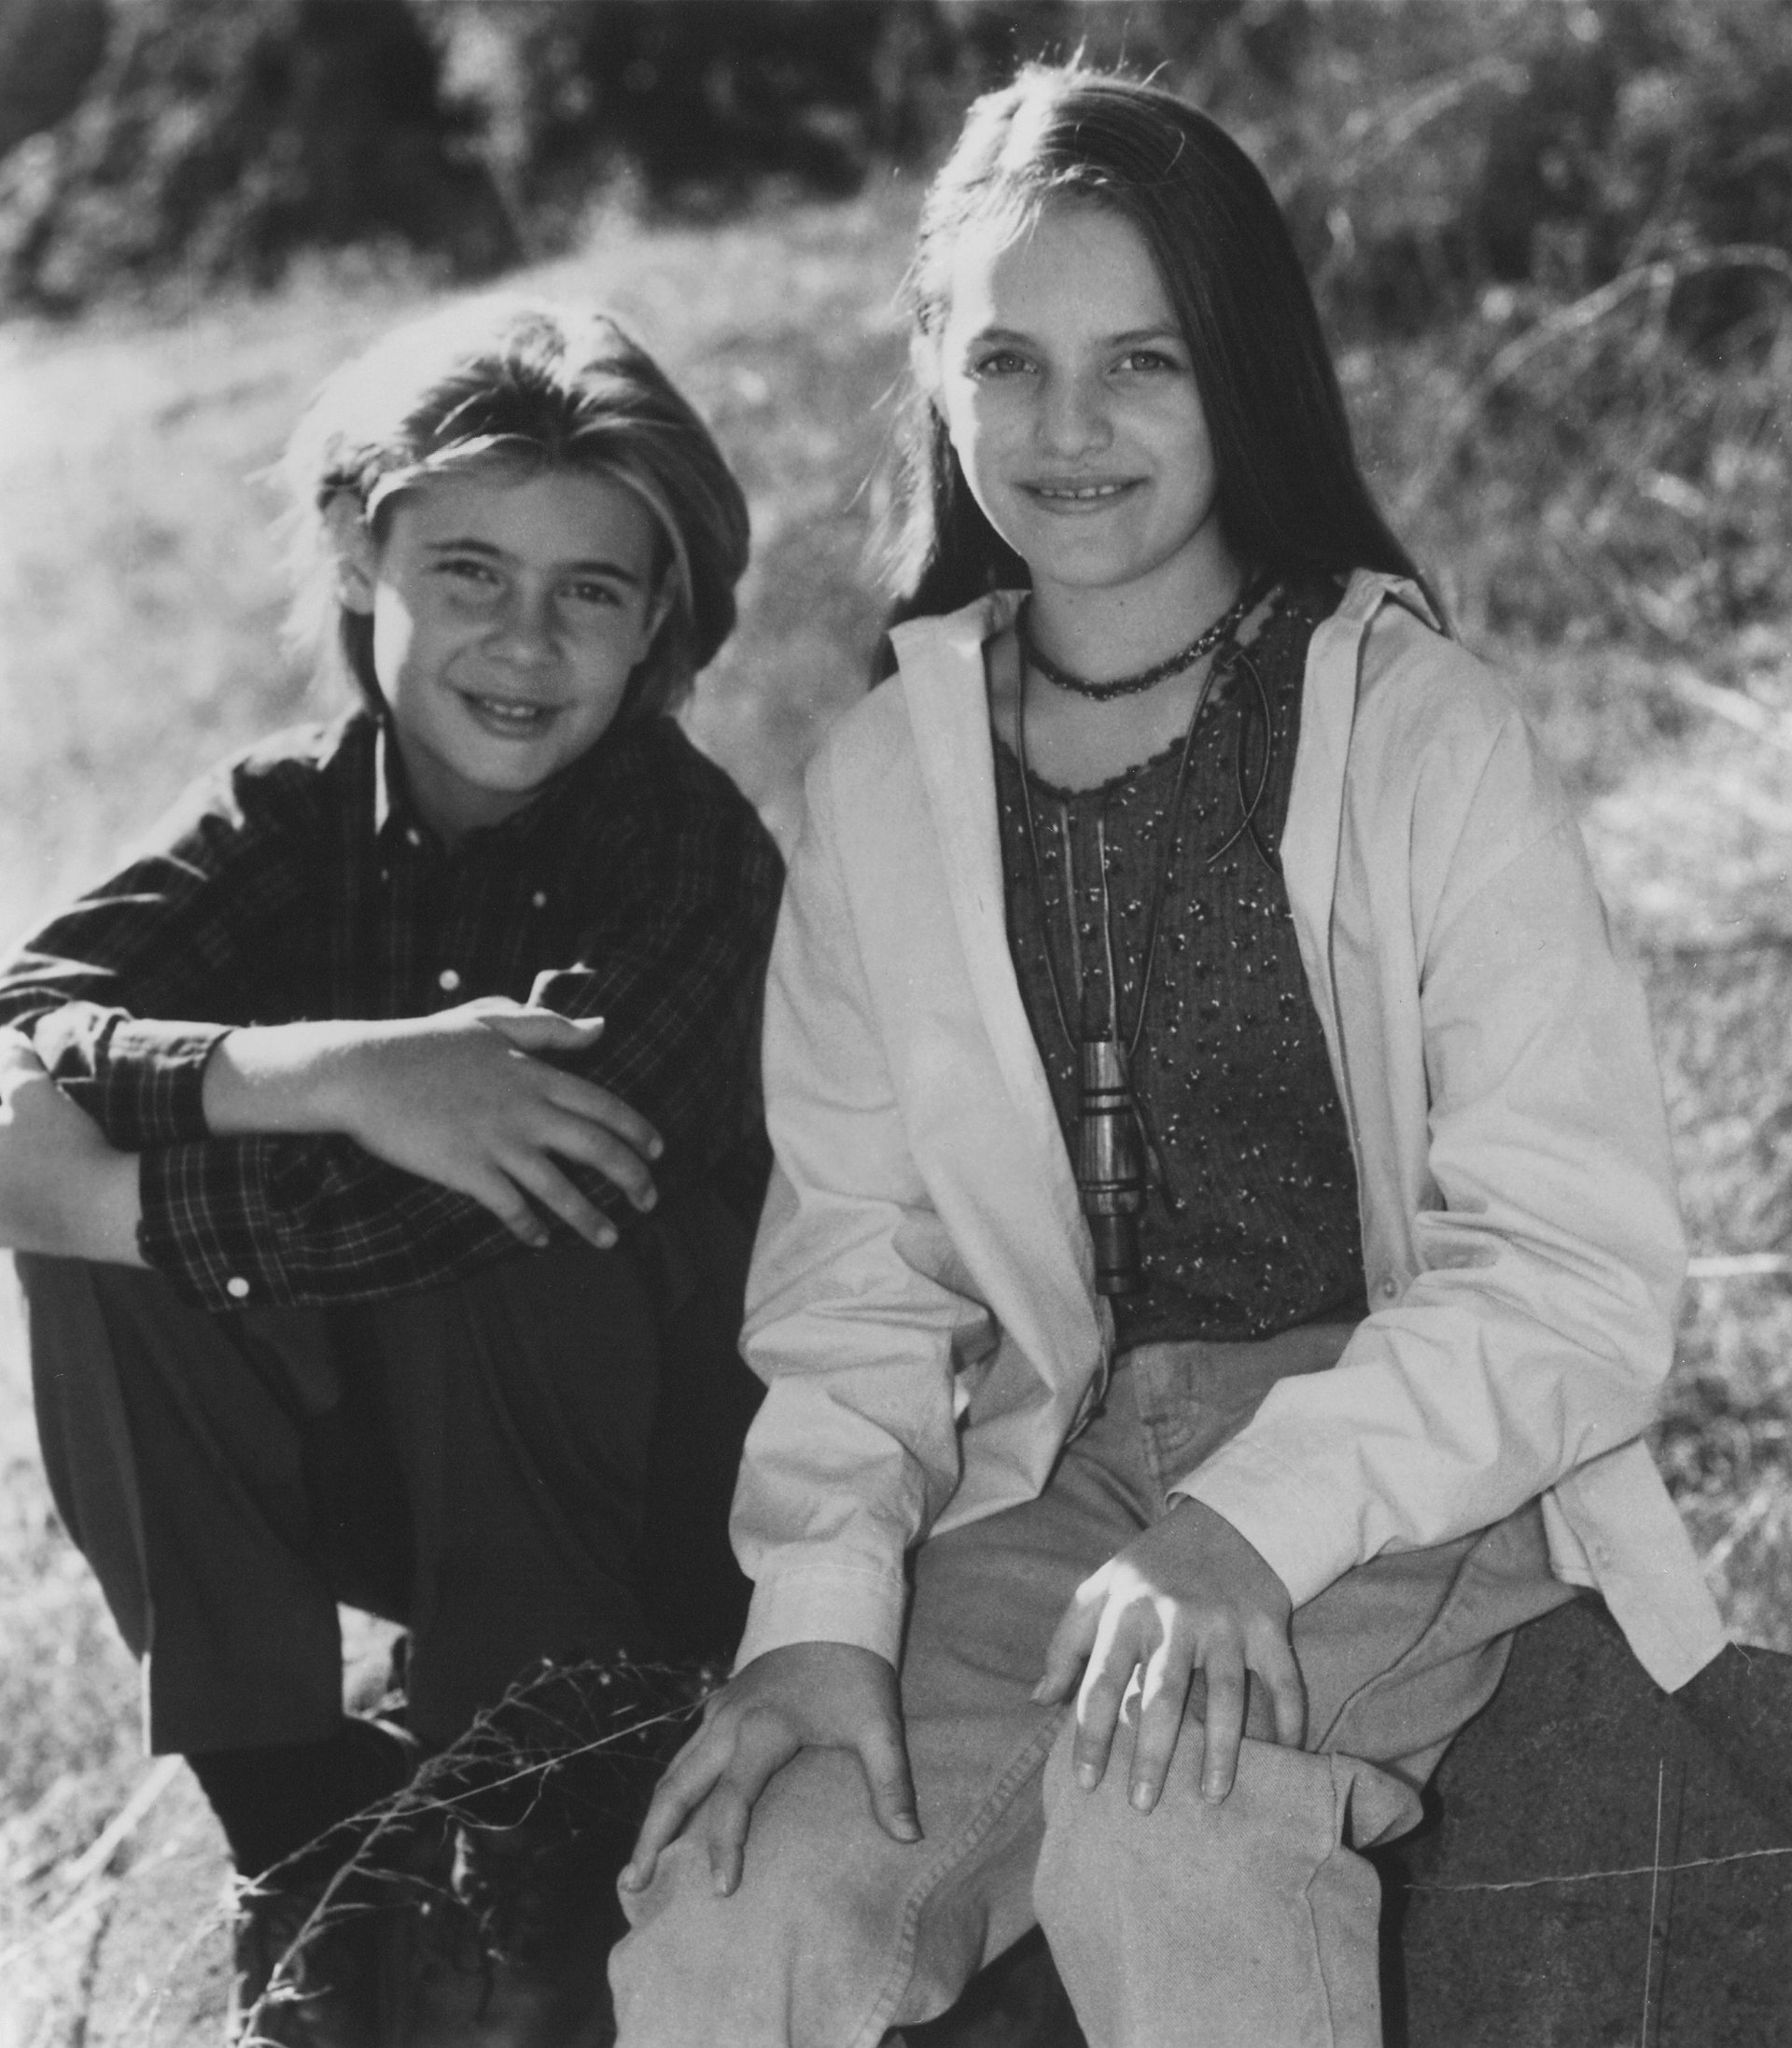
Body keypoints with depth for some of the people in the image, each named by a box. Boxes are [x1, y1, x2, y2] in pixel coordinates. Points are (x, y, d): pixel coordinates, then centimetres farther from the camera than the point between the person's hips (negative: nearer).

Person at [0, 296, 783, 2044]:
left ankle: (531, 1848, -14)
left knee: (484, 1236, -32)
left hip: (675, 1508, -4)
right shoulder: (290, 819, -5)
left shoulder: (693, 855, -18)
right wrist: (327, 1071, -38)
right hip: (379, 1460, 4)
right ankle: (308, 1832, -11)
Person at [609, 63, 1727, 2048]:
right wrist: (820, 1606, -10)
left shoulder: (1423, 735, -6)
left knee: (1154, 1808, -33)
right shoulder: (880, 783, 6)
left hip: (1418, 1478, -3)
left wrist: (1248, 1529, -23)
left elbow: (1579, 1285, -10)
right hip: (1056, 1485, 3)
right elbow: (856, 1272, 7)